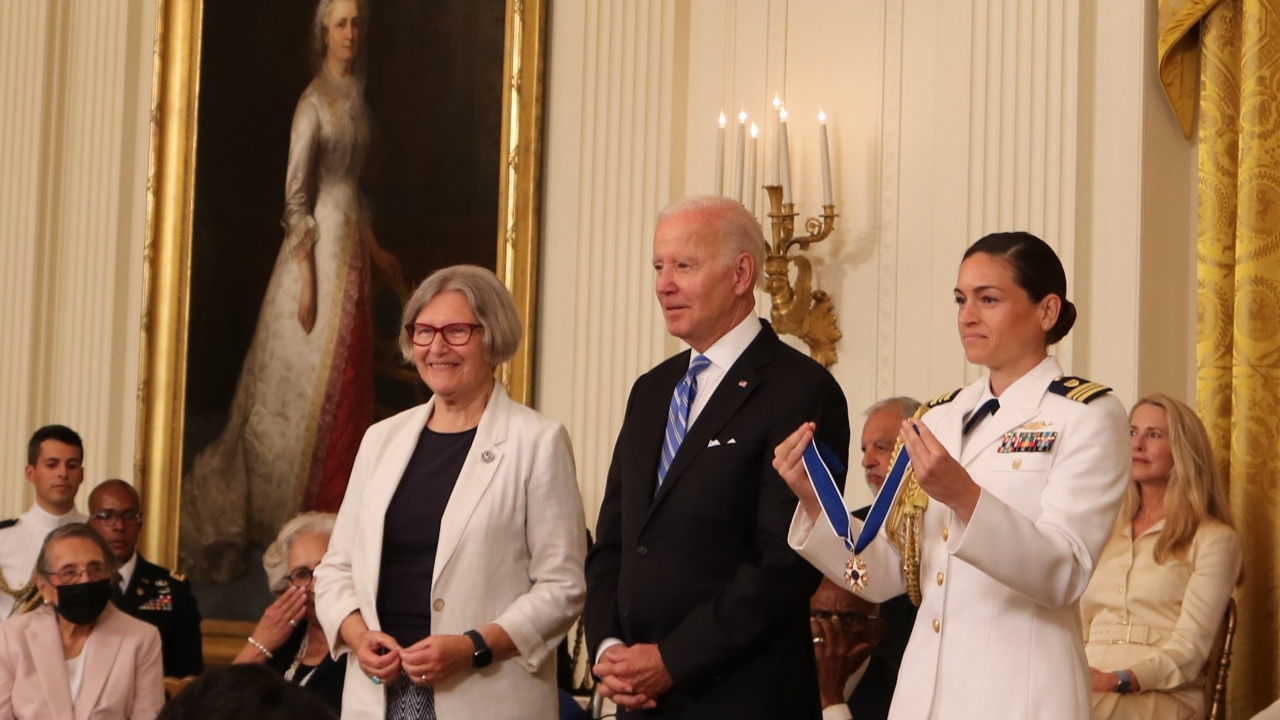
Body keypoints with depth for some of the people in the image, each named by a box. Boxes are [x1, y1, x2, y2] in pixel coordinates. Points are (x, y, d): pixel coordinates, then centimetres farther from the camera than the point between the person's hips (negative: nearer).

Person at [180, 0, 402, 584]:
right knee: (307, 384, -2)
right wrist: (305, 275, -19)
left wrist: (375, 249, 24)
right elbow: (296, 193, -15)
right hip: (319, 245, -8)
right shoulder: (314, 101, -11)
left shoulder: (354, 97, 13)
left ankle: (328, 511, 19)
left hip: (349, 247, 8)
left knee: (344, 383, 10)